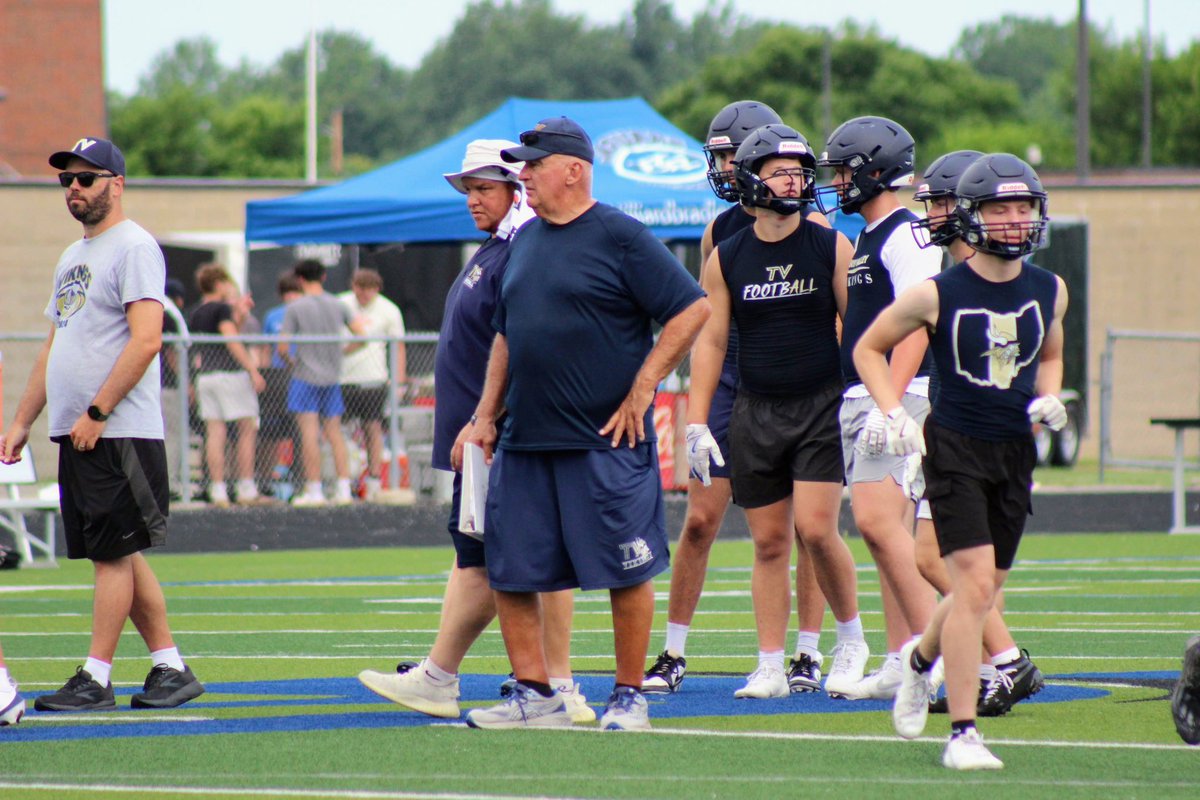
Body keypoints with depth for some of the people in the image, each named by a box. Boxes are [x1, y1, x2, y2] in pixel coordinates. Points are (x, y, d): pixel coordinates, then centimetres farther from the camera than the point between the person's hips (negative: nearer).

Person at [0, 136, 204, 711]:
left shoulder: (133, 247, -9)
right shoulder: (73, 257, 20)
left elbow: (146, 339, -19)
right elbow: (55, 347, 24)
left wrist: (97, 413, -21)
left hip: (118, 432, -9)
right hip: (74, 435, 9)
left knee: (113, 554, -7)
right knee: (117, 555, 9)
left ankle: (95, 678, -7)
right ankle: (171, 668, 13)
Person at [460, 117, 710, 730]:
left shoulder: (621, 238, -7)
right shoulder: (525, 242, 15)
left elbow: (692, 310, -10)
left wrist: (640, 391, -11)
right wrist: (485, 415, 16)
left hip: (606, 441, -7)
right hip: (523, 442, 7)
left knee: (625, 571, -1)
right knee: (509, 573, 4)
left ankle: (629, 695, 8)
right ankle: (535, 695, 11)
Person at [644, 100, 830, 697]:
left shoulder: (808, 229, -3)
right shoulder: (718, 233, 11)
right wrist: (701, 405, 14)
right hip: (731, 388, 4)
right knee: (700, 521, -2)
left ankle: (808, 654, 8)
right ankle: (673, 654, 3)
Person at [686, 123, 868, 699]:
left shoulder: (832, 248, -1)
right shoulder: (727, 258, 4)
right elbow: (709, 341, 7)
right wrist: (696, 424, 2)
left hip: (822, 408, -2)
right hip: (755, 413, 2)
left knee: (816, 529, -13)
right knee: (769, 543, 3)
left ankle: (851, 638, 8)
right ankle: (770, 667, 8)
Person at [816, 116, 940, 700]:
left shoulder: (904, 237, -12)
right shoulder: (869, 238, 18)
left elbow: (915, 327, -20)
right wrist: (861, 400, 22)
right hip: (860, 399, 10)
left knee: (877, 521, -17)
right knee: (884, 526, 8)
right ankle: (903, 662, 9)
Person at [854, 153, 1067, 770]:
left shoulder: (1050, 292, 3)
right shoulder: (937, 295, -10)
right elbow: (869, 349, 3)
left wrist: (1048, 398, 3)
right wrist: (894, 414, -9)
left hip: (1016, 452, 5)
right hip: (955, 447, -5)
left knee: (981, 591, 13)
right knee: (975, 585, -15)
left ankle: (920, 659, 46)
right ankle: (963, 733, -10)